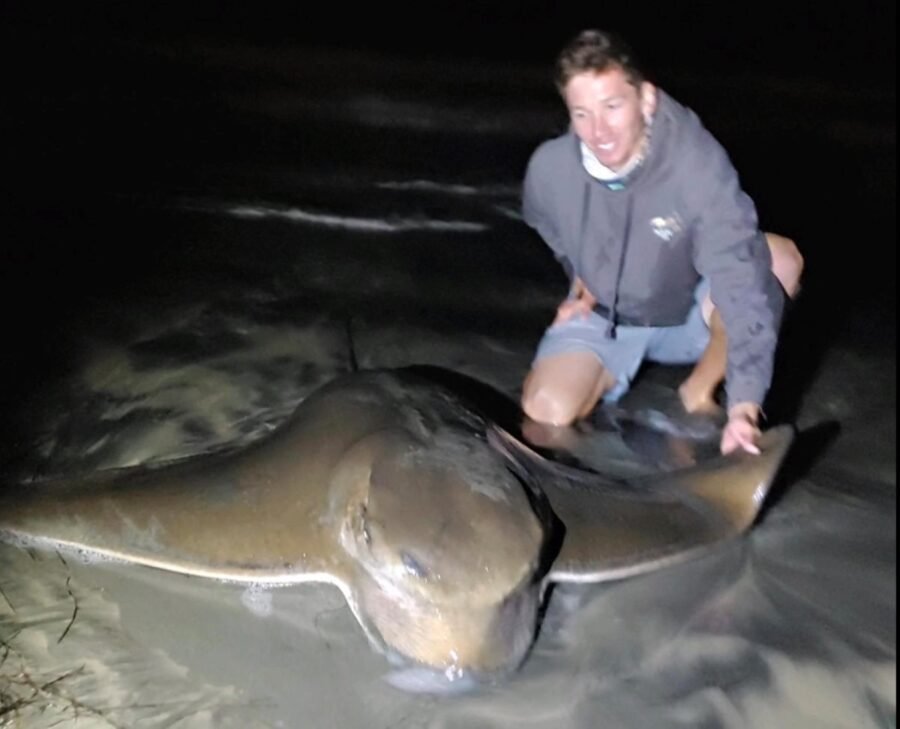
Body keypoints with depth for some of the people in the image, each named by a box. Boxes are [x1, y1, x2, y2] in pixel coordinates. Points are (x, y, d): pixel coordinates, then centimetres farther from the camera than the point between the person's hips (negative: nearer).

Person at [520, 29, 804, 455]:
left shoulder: (698, 164, -31)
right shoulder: (550, 168, -21)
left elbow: (741, 279, -38)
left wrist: (744, 406, -46)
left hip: (689, 318, -1)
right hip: (601, 318, 2)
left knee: (779, 258, -30)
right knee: (547, 412, -24)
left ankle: (700, 388, -8)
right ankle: (615, 371, 10)